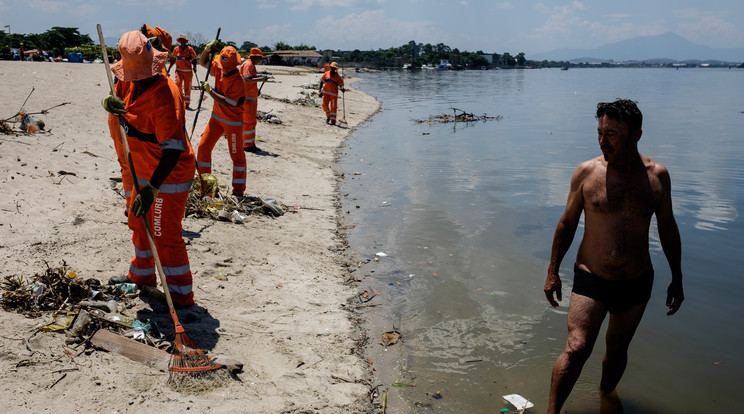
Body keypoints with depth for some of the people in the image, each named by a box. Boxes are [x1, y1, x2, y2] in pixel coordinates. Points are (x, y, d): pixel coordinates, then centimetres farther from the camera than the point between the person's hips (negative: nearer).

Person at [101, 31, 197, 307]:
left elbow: (173, 149, -34)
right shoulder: (131, 82, -1)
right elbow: (115, 97, 13)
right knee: (139, 223, 23)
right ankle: (141, 275, 45)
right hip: (146, 171, 10)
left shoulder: (164, 95, -29)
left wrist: (151, 188, -38)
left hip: (169, 174, -10)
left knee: (165, 236, -4)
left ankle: (181, 295, 10)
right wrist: (109, 102, -14)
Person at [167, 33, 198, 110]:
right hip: (179, 70, 1)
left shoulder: (190, 49, -3)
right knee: (178, 84, -15)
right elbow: (174, 60, 16)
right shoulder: (176, 49, 5)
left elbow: (194, 59, 4)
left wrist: (194, 67, -12)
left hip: (188, 71, -1)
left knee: (187, 88, 2)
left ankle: (187, 104, 11)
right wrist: (169, 68, 16)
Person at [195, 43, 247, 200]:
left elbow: (227, 103, -27)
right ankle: (204, 185, 17)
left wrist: (210, 91, -24)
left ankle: (238, 191, 8)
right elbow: (203, 62, 13)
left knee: (237, 155, -1)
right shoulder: (219, 69, -2)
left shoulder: (238, 81, -23)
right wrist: (207, 49, -5)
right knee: (203, 147, 4)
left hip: (233, 122, -7)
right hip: (216, 117, 7)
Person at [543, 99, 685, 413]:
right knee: (576, 350, -13)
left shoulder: (657, 175, -3)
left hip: (637, 283, 3)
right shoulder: (586, 172, -9)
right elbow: (567, 224, 1)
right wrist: (552, 272, 2)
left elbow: (667, 228, 8)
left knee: (617, 348, 18)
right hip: (591, 281, -2)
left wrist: (676, 279, 12)